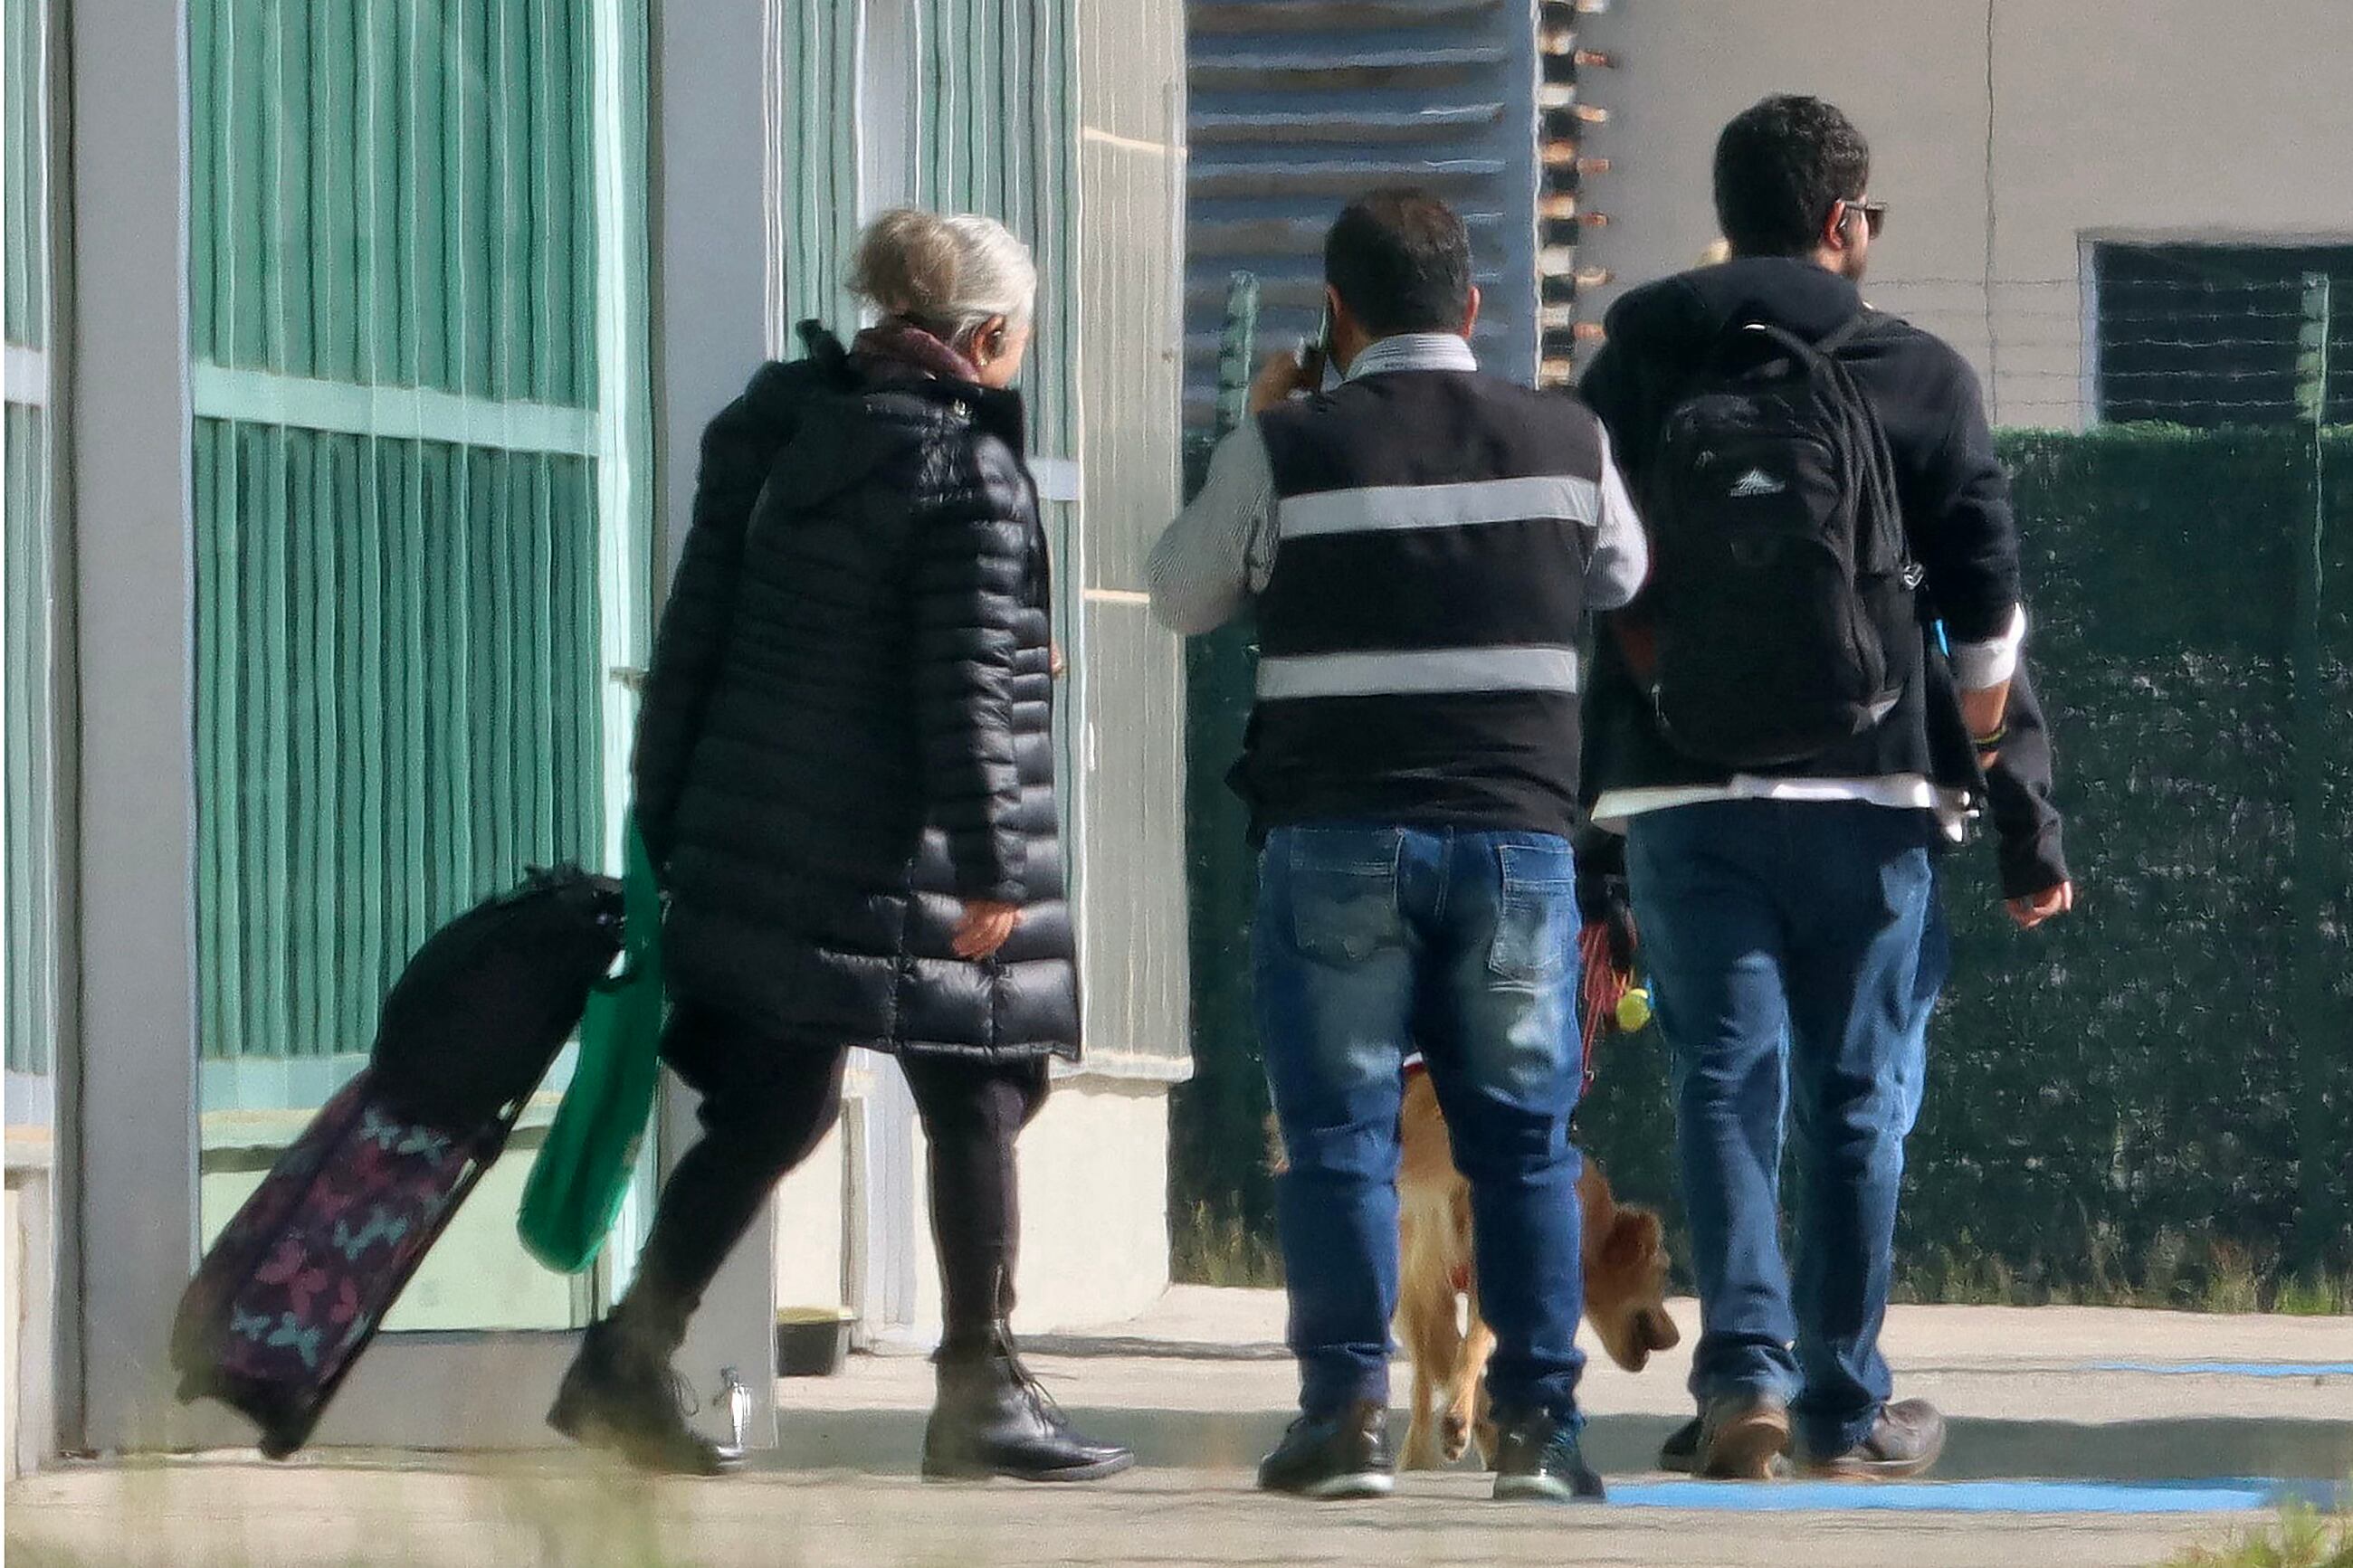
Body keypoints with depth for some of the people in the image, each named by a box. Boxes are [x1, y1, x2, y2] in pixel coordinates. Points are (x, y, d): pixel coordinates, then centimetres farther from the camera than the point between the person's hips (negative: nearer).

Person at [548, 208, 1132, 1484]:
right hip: (900, 855, -7)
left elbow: (694, 637, 13)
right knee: (975, 1107, 5)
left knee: (765, 1115, 13)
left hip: (753, 844, 7)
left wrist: (666, 813, 18)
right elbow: (965, 688, -17)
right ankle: (981, 1393, 7)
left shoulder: (771, 430, 10)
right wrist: (991, 868, -14)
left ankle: (627, 1363, 4)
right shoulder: (966, 470, -13)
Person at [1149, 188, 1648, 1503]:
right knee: (1526, 1137, 6)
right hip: (1516, 834, 2)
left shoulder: (1286, 449, -4)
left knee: (1341, 1134, 2)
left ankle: (1350, 1409, -3)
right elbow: (1624, 577, 22)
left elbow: (1184, 595, 11)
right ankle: (1539, 1420, 2)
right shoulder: (1568, 442, 3)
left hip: (1336, 837, -2)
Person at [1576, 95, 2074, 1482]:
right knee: (1858, 1102, 6)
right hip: (1866, 793, -1)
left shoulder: (1638, 366, 8)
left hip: (1678, 793, 1)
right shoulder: (1919, 377, 2)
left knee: (1724, 1086, 2)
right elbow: (1989, 617, -1)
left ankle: (1746, 1372, -13)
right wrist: (2022, 809, 6)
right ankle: (1847, 1405, 8)